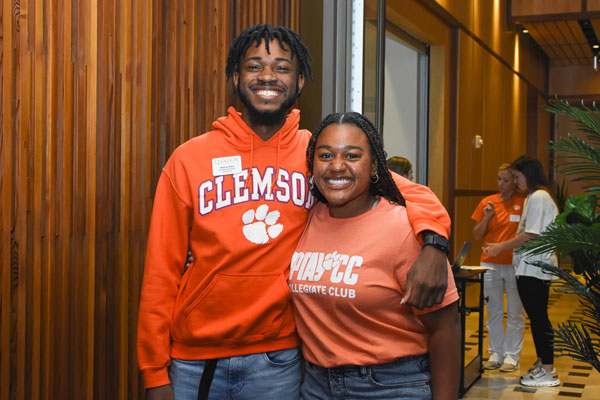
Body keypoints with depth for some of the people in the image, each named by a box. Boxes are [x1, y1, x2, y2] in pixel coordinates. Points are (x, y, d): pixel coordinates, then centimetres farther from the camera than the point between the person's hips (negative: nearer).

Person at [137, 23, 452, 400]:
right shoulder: (188, 159, -3)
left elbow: (410, 191, -1)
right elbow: (161, 271, -2)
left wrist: (433, 244, -23)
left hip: (279, 360, 0)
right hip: (193, 359, 0)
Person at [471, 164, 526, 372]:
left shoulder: (524, 202, -3)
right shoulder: (487, 202, 5)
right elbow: (476, 235, 7)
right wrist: (486, 218, -8)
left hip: (515, 265, -3)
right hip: (490, 264, 3)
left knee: (515, 313, 4)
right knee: (494, 312, 9)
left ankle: (512, 356, 12)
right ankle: (496, 353, 19)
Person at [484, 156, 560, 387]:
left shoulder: (539, 197, -14)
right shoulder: (532, 198, 18)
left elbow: (531, 235, -19)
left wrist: (501, 247, -13)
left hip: (535, 268, -10)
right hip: (530, 267, 10)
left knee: (538, 317, -6)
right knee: (536, 317, 14)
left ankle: (548, 371, 0)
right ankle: (542, 362, 24)